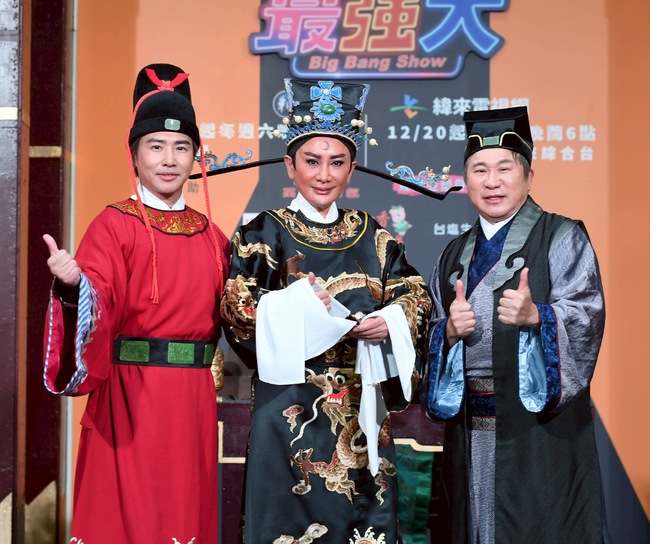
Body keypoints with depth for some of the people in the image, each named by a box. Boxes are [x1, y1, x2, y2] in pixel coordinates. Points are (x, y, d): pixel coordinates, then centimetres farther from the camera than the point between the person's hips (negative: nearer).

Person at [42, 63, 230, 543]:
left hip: (194, 399, 5)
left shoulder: (211, 235, 11)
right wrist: (74, 285, -35)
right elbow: (97, 303, -16)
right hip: (129, 396, -5)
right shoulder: (115, 225, -4)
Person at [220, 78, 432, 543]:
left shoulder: (374, 236, 10)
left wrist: (390, 322, -10)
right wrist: (296, 305, -22)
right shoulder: (263, 234, -1)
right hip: (293, 410, -3)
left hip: (364, 411, 4)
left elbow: (414, 297, 10)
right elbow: (237, 310, -10)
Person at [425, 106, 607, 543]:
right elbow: (434, 333, 13)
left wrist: (536, 316, -30)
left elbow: (586, 316, -12)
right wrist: (449, 329, -9)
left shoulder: (562, 237, -1)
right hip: (469, 422, 5)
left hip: (538, 418, -5)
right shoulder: (456, 254, 15)